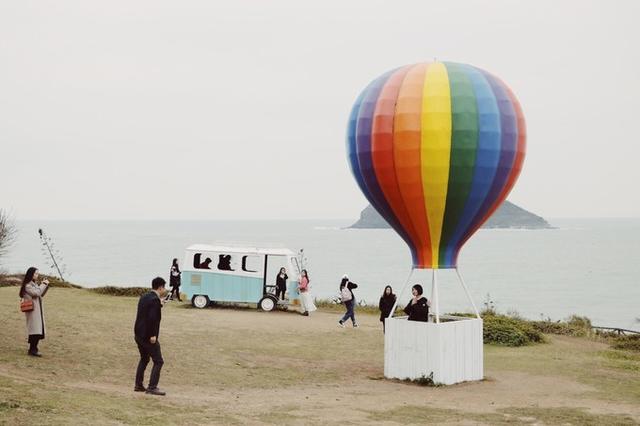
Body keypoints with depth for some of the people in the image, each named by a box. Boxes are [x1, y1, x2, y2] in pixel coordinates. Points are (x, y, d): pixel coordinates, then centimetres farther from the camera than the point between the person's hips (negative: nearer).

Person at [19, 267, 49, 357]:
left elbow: (41, 294, 21)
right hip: (32, 310, -9)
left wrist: (45, 285, 8)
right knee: (35, 330, -11)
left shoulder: (34, 284, 15)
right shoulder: (27, 286, -12)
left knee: (38, 330, 7)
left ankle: (33, 349, 13)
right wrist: (43, 284, -10)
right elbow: (37, 293, -21)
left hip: (38, 310, 9)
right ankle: (32, 350, -7)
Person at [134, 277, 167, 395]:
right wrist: (152, 335, -22)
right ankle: (152, 387, -4)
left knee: (144, 359, 23)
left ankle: (138, 385, 25)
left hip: (139, 334, 9)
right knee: (158, 361, -1)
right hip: (148, 336, -9)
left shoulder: (144, 297, 10)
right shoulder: (155, 300, -17)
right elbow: (152, 318, -26)